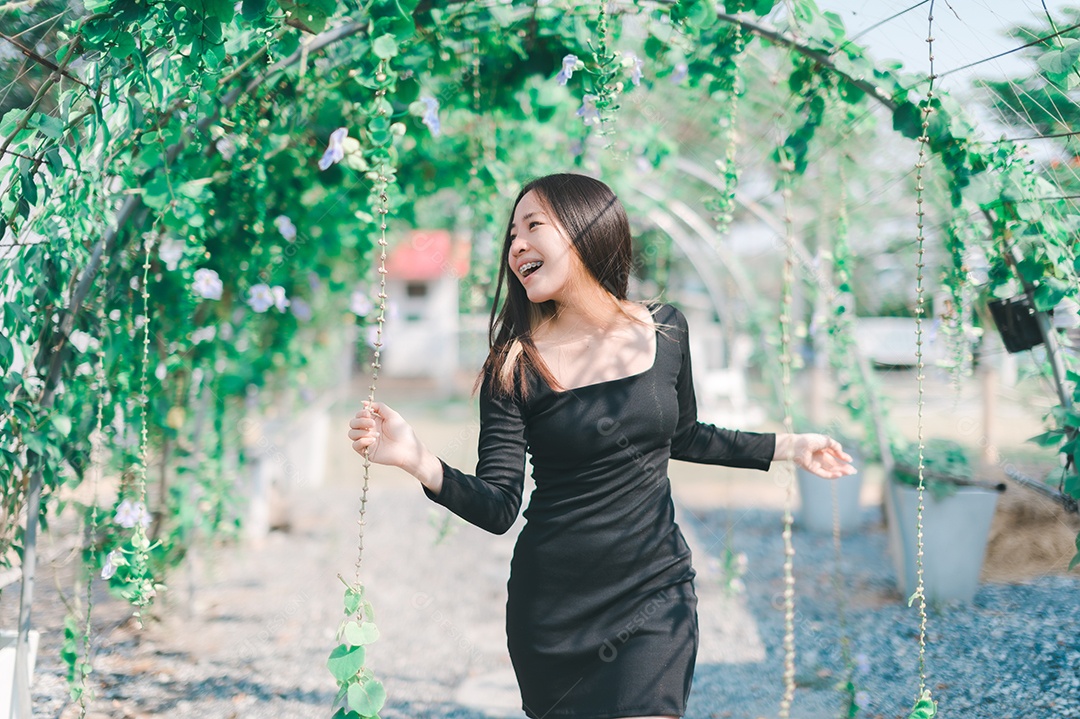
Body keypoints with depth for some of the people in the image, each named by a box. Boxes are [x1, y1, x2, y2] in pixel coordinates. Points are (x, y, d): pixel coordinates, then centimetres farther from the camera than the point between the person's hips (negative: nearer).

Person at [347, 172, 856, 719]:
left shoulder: (665, 330, 0)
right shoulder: (516, 365, -7)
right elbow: (498, 508, -13)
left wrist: (788, 446, 16)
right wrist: (420, 462, -30)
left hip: (656, 593, 1)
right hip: (554, 606, -1)